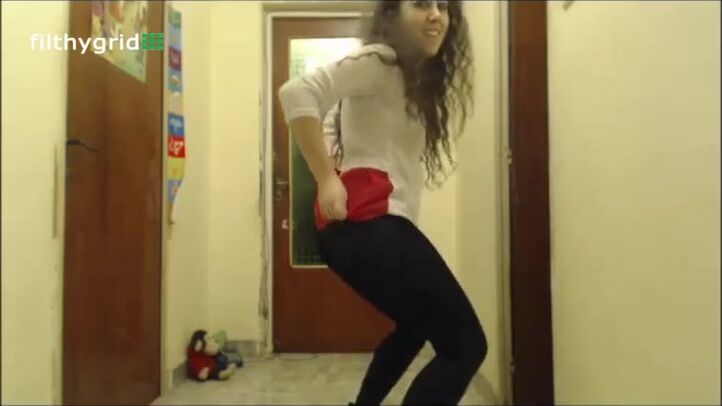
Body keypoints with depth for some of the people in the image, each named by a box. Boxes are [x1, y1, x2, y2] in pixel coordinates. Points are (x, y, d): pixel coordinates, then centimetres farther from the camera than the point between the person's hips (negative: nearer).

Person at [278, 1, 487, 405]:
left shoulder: (417, 79, 25)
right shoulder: (378, 61, -5)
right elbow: (297, 92, -19)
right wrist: (327, 179, -21)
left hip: (373, 224, 11)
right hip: (368, 223, -11)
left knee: (416, 325, 30)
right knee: (465, 344, -8)